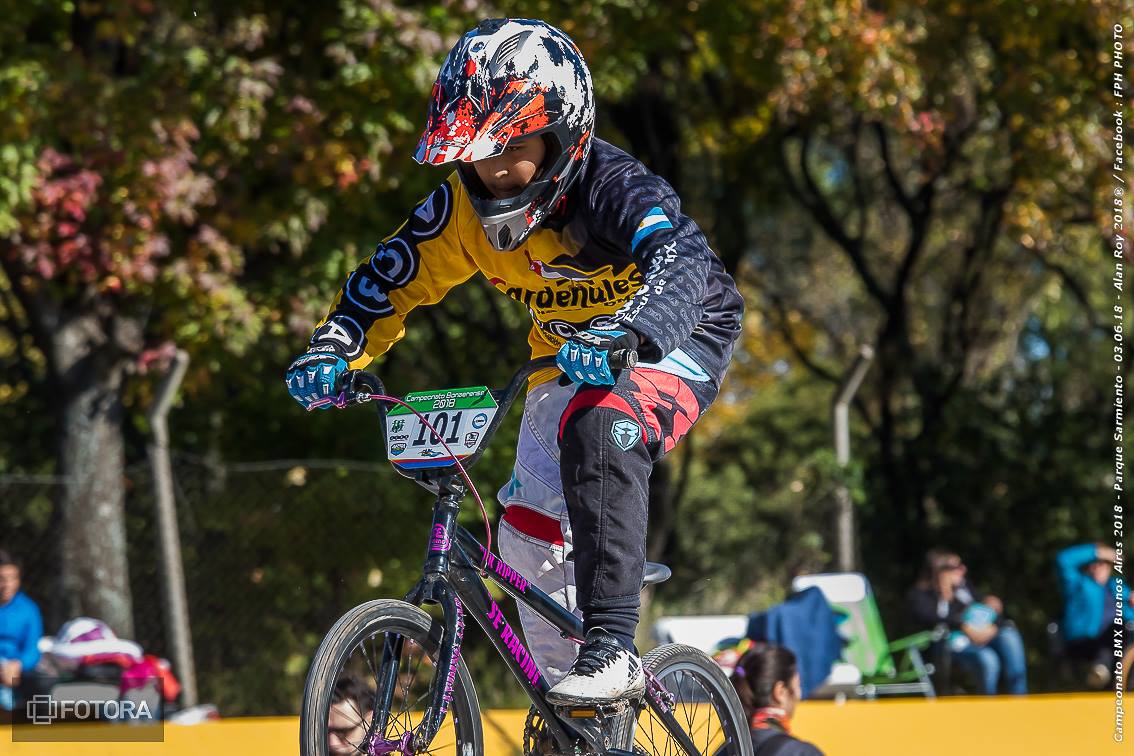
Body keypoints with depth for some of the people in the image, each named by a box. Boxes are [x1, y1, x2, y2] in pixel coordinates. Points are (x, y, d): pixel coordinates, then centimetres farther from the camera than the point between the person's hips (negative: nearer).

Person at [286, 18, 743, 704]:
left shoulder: (614, 187, -32)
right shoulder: (465, 206, -15)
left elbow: (681, 262, -50)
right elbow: (390, 279, -8)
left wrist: (624, 334, -69)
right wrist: (334, 353, -26)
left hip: (677, 341, -7)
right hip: (568, 356, 7)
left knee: (599, 431, -36)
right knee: (530, 534, -2)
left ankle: (612, 648, -35)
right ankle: (569, 698, 18)